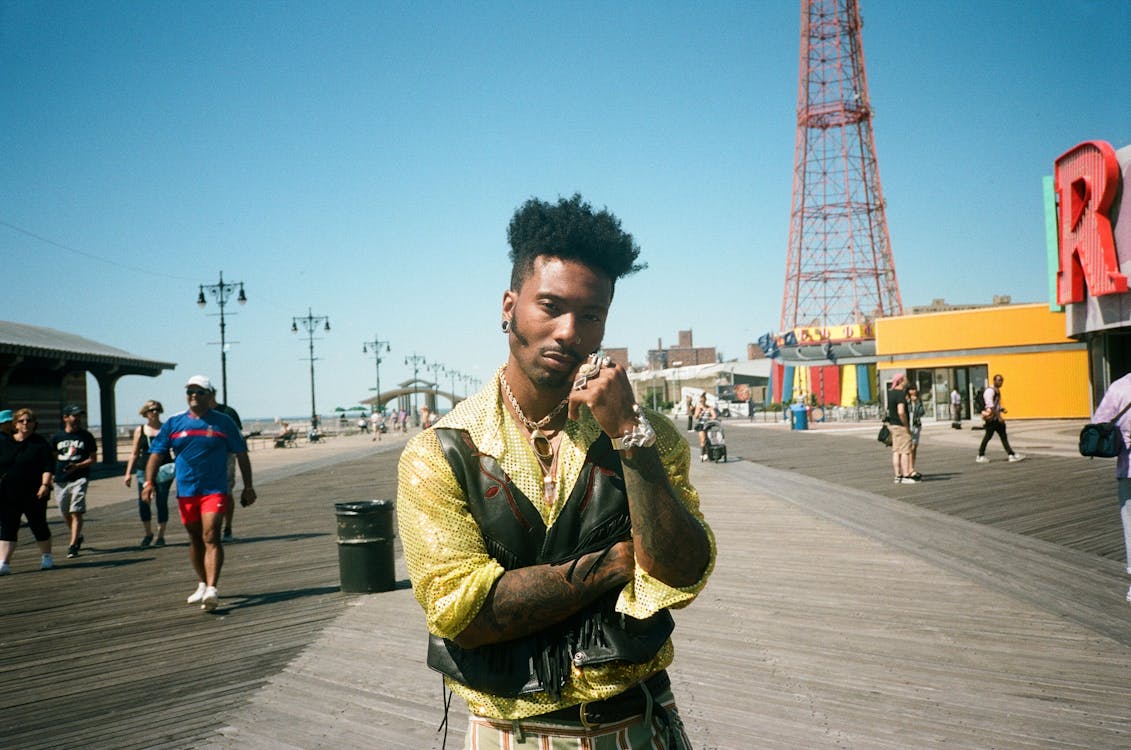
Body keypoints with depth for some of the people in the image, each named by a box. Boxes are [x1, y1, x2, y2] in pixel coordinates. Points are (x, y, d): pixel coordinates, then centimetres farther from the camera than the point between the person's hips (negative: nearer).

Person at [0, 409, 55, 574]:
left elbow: (47, 466, -7)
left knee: (38, 526, 6)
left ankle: (46, 557, 23)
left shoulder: (39, 443, -1)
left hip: (33, 495, -3)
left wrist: (45, 484, -20)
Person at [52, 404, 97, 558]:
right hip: (60, 480, 4)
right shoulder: (57, 437, 9)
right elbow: (51, 458, 18)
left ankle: (73, 545, -14)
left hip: (79, 478, -4)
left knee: (76, 512, -13)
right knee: (66, 514, 12)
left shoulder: (86, 436, 2)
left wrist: (77, 466, -15)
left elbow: (93, 459, 1)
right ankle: (78, 537, 36)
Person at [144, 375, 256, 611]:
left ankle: (212, 589, -22)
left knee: (210, 537, -16)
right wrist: (149, 481, -8)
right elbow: (156, 453, 7)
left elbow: (241, 454, 7)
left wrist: (248, 487, 4)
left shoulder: (223, 422, 2)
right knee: (195, 539, 14)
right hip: (186, 491, 3)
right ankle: (203, 584, 30)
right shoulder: (173, 423, 7)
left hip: (215, 490, -3)